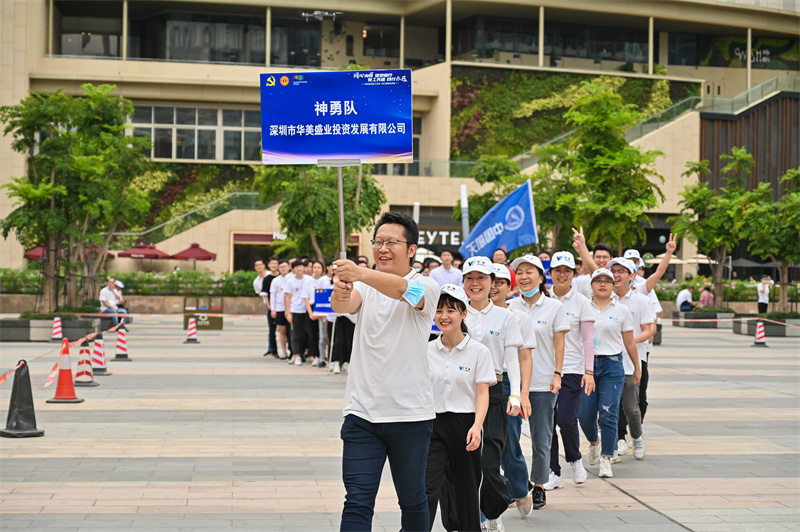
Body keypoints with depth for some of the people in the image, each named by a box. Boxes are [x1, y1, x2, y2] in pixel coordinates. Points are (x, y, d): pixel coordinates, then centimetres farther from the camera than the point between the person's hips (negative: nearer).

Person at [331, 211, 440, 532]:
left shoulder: (426, 286, -3)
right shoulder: (365, 286, 8)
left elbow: (405, 291, -27)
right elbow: (344, 305, -14)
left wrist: (362, 274, -45)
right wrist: (340, 294, -39)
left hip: (410, 414, -2)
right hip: (362, 411, 2)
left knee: (412, 500, 12)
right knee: (357, 502, -5)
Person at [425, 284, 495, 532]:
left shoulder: (479, 351, -2)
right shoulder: (427, 351, 5)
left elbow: (482, 393, -6)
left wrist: (477, 426, -20)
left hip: (465, 424, -1)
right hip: (433, 423, 1)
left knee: (467, 490, 9)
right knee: (426, 489, -12)